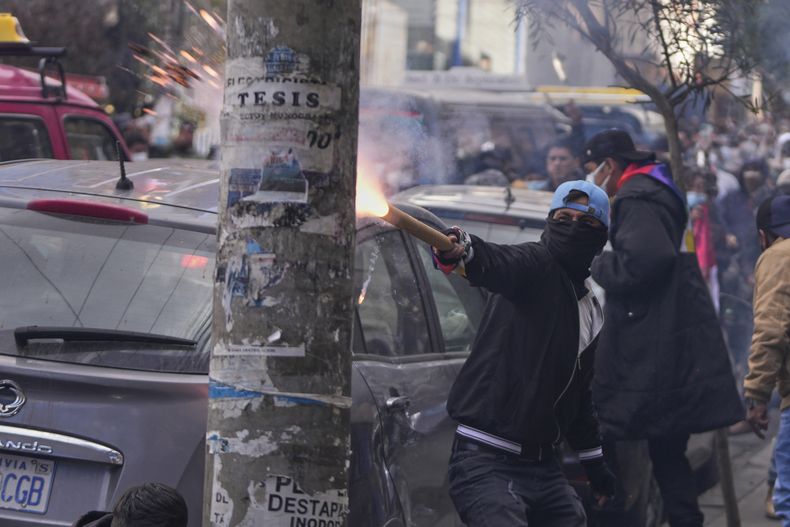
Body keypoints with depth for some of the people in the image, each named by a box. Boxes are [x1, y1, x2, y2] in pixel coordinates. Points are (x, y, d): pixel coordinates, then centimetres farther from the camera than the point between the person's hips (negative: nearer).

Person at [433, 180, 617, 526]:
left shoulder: (592, 312, 18)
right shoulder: (537, 264, -5)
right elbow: (495, 264, -30)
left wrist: (595, 463, 32)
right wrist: (457, 252, -52)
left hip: (543, 468, 8)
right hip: (487, 462, -8)